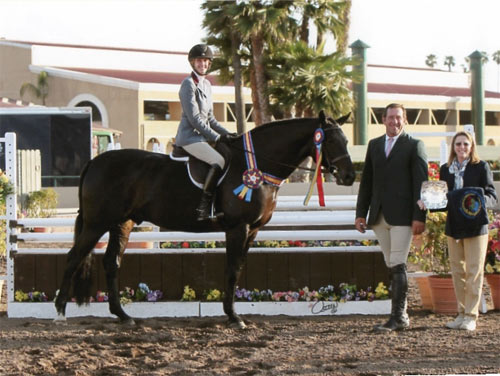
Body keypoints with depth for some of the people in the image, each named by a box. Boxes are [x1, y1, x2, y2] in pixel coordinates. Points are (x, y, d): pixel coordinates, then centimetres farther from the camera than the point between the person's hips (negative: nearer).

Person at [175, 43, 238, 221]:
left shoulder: (206, 84, 17)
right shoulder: (189, 84, -10)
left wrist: (227, 133, 7)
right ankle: (203, 206, -26)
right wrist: (216, 137, -16)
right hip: (189, 136, -9)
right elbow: (194, 118, -16)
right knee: (219, 161, -26)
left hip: (203, 136, 9)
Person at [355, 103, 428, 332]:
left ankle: (398, 316, -5)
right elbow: (366, 182, 16)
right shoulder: (374, 145, 15)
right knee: (392, 267, 7)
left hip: (402, 216, -5)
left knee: (398, 266, -8)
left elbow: (420, 183, -4)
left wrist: (419, 217, -11)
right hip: (379, 216, 5)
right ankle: (401, 315, 12)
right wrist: (360, 213, 10)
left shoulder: (414, 146, 1)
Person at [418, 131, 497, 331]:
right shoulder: (446, 170, 11)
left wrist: (480, 200, -22)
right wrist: (427, 202, -4)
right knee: (457, 272, 6)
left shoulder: (481, 167, -1)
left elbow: (492, 198, -1)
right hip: (453, 227, 4)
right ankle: (462, 313, 14)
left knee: (474, 271, -5)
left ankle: (471, 316, -2)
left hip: (475, 227, -4)